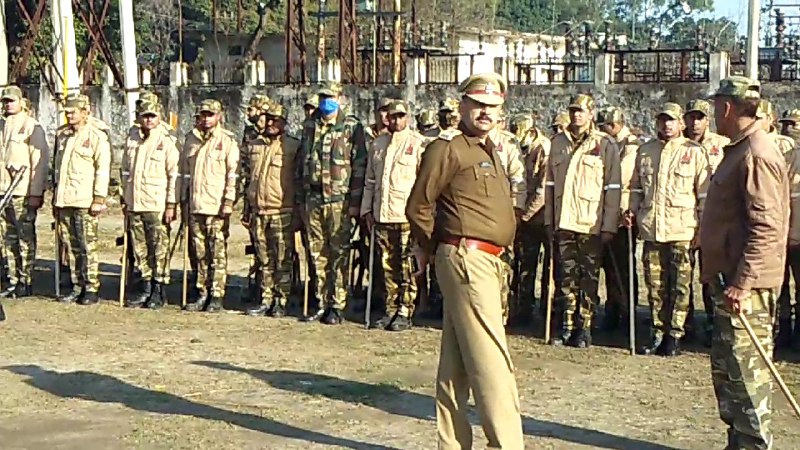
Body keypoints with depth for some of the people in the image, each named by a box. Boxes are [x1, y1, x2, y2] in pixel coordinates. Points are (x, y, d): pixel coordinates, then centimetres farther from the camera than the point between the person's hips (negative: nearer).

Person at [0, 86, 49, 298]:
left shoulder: (32, 127, -5)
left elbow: (40, 161, -9)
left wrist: (36, 193, -13)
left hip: (24, 193, -6)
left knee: (26, 239, -2)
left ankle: (26, 282, 4)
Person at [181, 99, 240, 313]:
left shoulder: (227, 140, -2)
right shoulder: (191, 139, 14)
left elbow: (233, 174, -5)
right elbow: (185, 171, 19)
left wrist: (228, 202, -11)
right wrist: (184, 199, 16)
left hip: (217, 206, -5)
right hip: (195, 205, 5)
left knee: (218, 253, -3)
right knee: (200, 252, 10)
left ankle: (217, 296, 2)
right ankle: (201, 293, 17)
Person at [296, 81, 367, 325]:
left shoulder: (352, 127, -1)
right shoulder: (310, 126, 14)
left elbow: (359, 166, -4)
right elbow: (300, 163, 18)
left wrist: (355, 201, -9)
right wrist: (299, 198, 13)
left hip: (339, 201, -4)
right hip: (312, 200, 5)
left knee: (339, 255, -1)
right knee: (318, 255, 8)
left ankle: (338, 306, 5)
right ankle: (322, 304, 16)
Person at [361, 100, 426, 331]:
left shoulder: (419, 144, 0)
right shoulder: (378, 145, 15)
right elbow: (370, 180, 20)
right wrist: (367, 209, 13)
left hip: (407, 215, -5)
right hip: (382, 215, 5)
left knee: (407, 268, -2)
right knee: (388, 266, 9)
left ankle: (405, 313, 4)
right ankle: (391, 310, 17)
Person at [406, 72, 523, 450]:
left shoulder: (488, 150, 19)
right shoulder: (448, 147, -9)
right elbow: (419, 206, -10)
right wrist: (429, 247, 3)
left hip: (486, 261, 9)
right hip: (467, 258, -9)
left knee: (455, 362, 12)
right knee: (491, 361, -8)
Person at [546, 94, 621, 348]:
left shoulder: (605, 145, -1)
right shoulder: (558, 143, 11)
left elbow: (613, 189, -2)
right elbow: (550, 183, 14)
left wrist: (609, 226, -6)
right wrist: (549, 220, 9)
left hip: (592, 223, -3)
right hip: (563, 222, 3)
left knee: (589, 277, 2)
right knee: (566, 276, 7)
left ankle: (584, 328, 9)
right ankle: (565, 326, 14)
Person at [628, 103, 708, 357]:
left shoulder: (694, 152, 1)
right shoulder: (645, 151, 13)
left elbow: (704, 193, 1)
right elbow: (636, 187, 22)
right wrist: (633, 211, 6)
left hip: (681, 229, -4)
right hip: (650, 228, 4)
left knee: (679, 285, 0)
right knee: (655, 284, 8)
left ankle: (675, 336, 6)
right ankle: (657, 333, 17)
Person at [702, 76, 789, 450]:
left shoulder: (757, 155, -17)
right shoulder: (738, 150, 16)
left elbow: (766, 228, -24)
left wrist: (742, 283, -27)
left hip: (746, 286, -11)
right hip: (730, 280, 11)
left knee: (745, 370, -5)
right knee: (724, 367, 17)